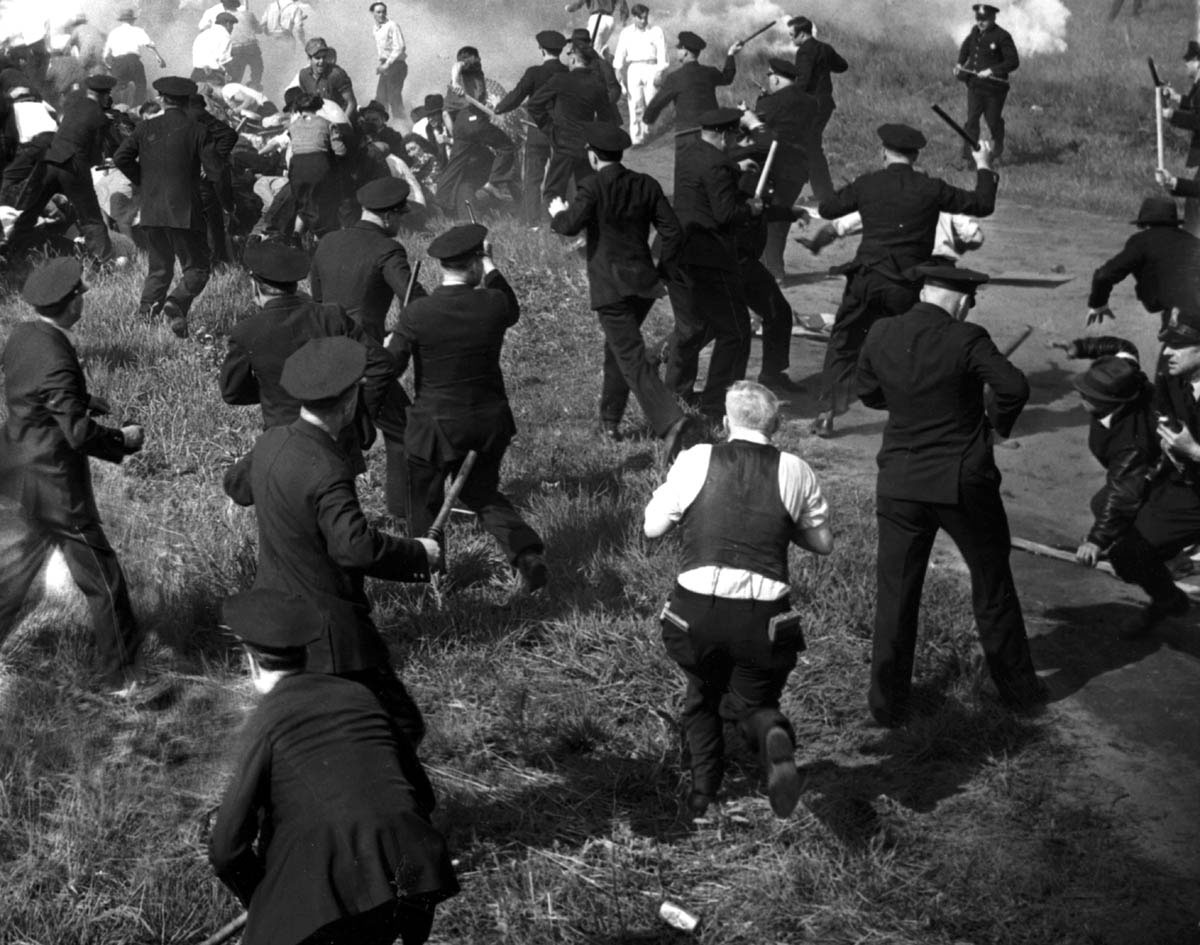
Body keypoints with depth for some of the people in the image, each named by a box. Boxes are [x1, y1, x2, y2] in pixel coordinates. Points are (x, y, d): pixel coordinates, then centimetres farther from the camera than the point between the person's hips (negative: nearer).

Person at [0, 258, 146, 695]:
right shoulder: (55, 358, -27)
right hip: (54, 487, -9)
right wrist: (124, 439, -11)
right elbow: (79, 433, -26)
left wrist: (83, 399, 11)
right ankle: (122, 678, 16)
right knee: (103, 580, 5)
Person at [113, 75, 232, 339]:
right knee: (197, 267, 4)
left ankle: (146, 313, 4)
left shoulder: (146, 129, 5)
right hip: (185, 213, -4)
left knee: (158, 268, 17)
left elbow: (120, 157, -2)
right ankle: (176, 303, -21)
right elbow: (215, 171, -7)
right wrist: (227, 203, 7)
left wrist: (143, 181, 12)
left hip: (151, 213, 4)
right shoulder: (197, 131, -3)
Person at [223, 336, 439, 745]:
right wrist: (418, 554, -24)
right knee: (401, 728, -4)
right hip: (326, 630, -10)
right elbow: (355, 545, -38)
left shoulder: (273, 442, 1)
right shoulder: (325, 471, -27)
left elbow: (236, 484, 22)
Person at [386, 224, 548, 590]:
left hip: (435, 426, -3)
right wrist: (491, 266, 18)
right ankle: (527, 553, 6)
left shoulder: (417, 314, -19)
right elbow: (513, 309, 15)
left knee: (424, 502, 17)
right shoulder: (493, 305, -12)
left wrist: (389, 343, 10)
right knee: (483, 492, 23)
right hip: (489, 422, 3)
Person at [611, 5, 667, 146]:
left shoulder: (656, 31, 5)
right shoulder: (626, 33, 9)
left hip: (651, 69, 0)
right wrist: (619, 72, -5)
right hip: (633, 69, 0)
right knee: (635, 103, -9)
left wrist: (659, 74, -8)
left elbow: (662, 54, 1)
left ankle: (645, 127, 22)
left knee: (650, 102, -4)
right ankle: (636, 138, -10)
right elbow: (620, 54, 6)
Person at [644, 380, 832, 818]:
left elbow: (652, 527, 9)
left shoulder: (696, 460, 2)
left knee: (702, 695, 29)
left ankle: (702, 795, 22)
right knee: (753, 701, 21)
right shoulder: (794, 471, 4)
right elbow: (823, 543, 14)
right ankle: (775, 739, -13)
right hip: (762, 617, 0)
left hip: (695, 612, 0)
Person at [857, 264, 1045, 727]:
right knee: (992, 584, 16)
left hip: (900, 483, 3)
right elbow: (1014, 387, -23)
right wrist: (998, 425, -4)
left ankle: (887, 702, 16)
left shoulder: (880, 335, -3)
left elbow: (868, 394, 9)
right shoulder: (967, 340, -16)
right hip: (963, 482, -3)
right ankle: (1017, 687, 28)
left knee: (894, 593, 11)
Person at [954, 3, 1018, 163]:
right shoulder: (975, 32, 6)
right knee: (972, 120, -7)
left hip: (994, 86, -4)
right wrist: (960, 63, 12)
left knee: (993, 121, 9)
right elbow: (966, 46, 28)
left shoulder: (1002, 36, -12)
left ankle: (997, 149, 37)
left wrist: (991, 71, -24)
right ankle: (968, 157, -6)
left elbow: (1013, 62, -15)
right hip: (975, 85, 4)